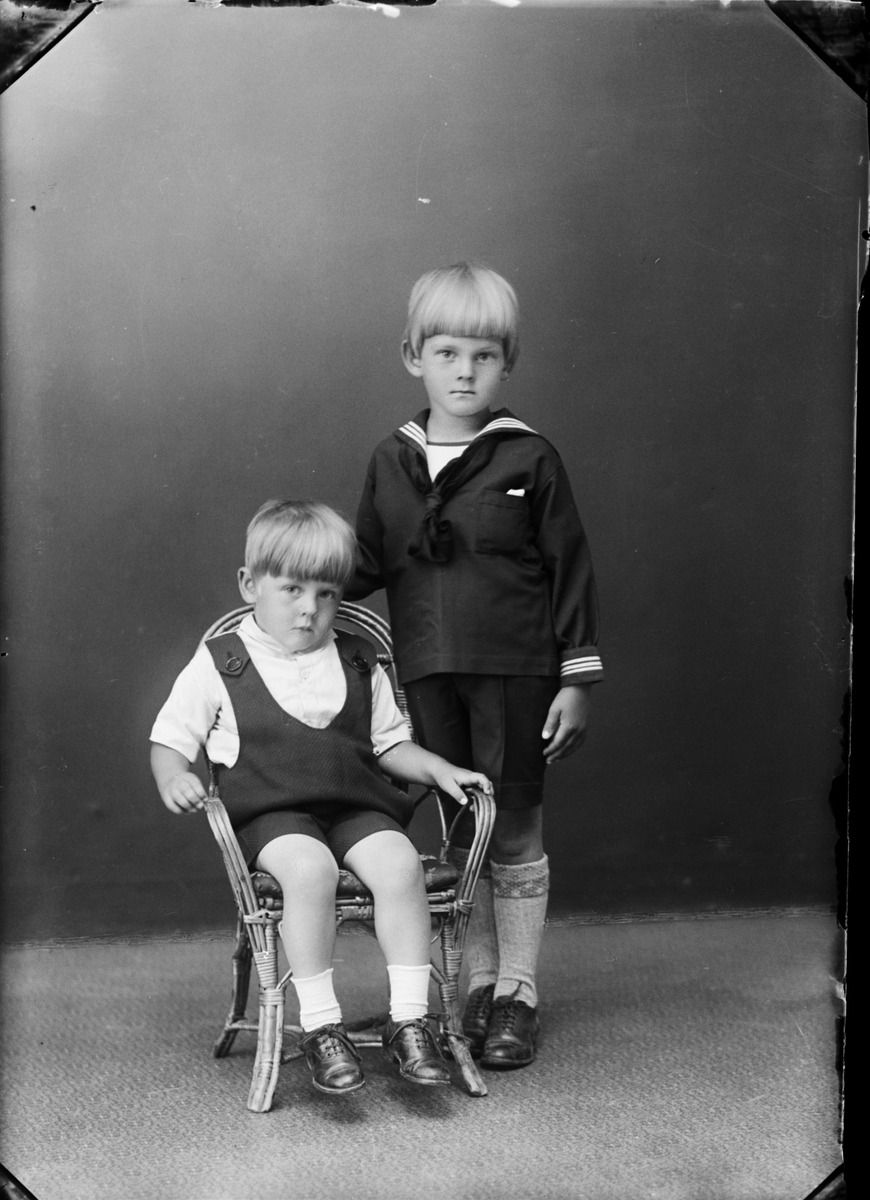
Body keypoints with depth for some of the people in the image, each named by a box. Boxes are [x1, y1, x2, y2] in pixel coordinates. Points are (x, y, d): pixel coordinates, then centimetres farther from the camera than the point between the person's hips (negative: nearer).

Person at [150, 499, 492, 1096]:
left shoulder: (358, 662, 18)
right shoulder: (219, 664, 8)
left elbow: (390, 743, 23)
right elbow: (169, 739, 10)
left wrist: (439, 770, 6)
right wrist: (174, 778, -11)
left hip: (355, 805, 3)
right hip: (271, 812, -3)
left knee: (400, 862, -28)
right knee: (310, 867, -35)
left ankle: (410, 1020, -19)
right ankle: (321, 1026, -25)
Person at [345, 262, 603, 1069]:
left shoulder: (528, 459, -4)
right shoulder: (390, 462, 6)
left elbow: (570, 570, -2)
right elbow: (366, 564, 13)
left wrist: (577, 678, -5)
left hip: (515, 668, -3)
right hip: (428, 669, 3)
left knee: (515, 827, 5)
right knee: (461, 826, 11)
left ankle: (517, 991, 18)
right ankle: (478, 981, 25)